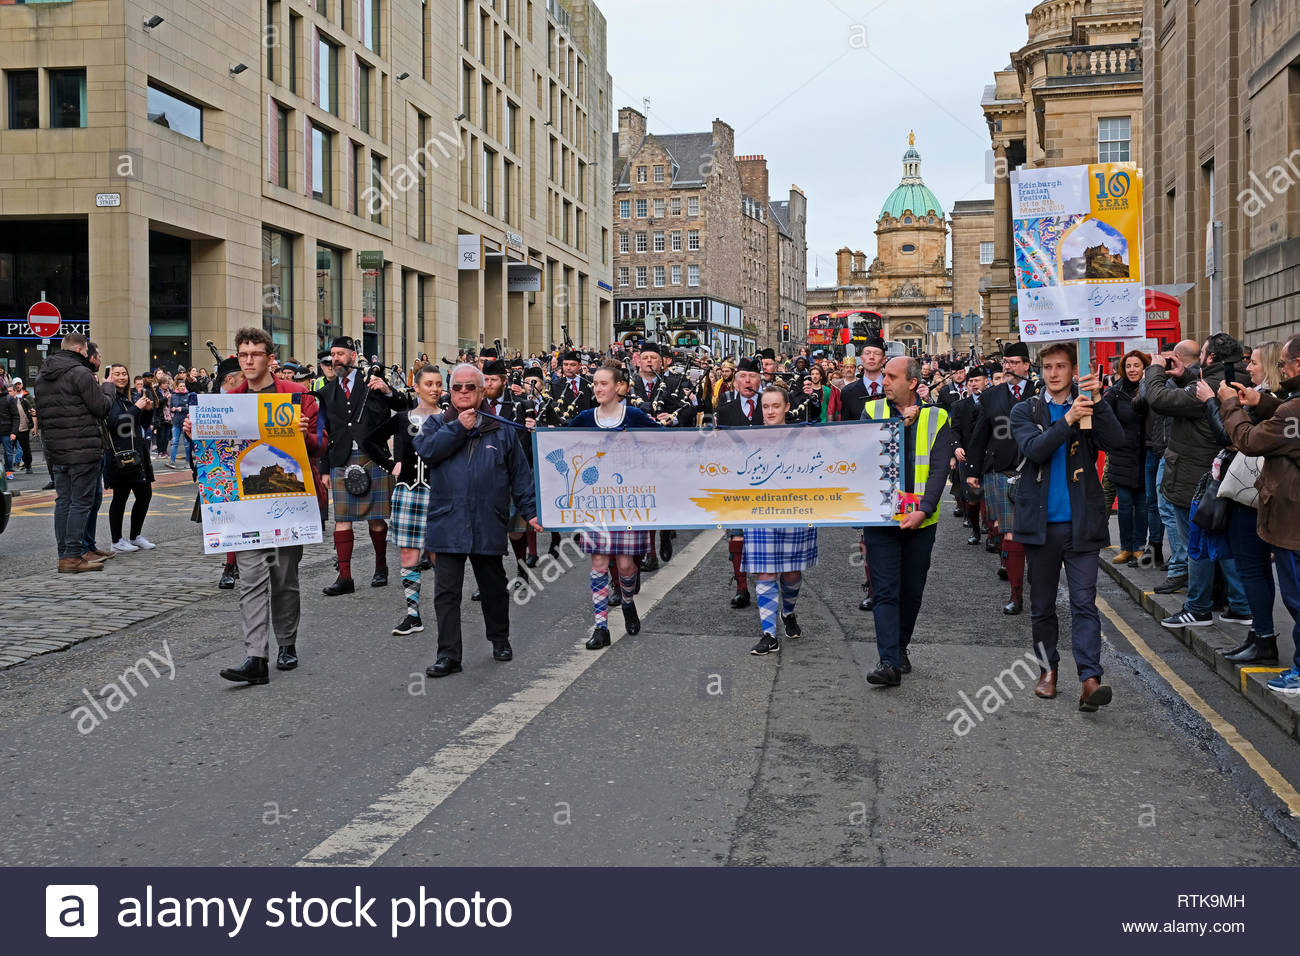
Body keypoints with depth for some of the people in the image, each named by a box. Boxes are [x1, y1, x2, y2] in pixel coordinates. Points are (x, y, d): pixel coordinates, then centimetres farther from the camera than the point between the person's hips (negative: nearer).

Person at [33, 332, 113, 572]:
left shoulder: (42, 376, 15)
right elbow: (101, 408, -13)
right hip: (84, 449, -8)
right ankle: (73, 557, -6)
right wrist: (108, 392, 6)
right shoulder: (80, 373, -12)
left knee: (63, 501, 12)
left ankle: (64, 554, 15)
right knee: (81, 503, -4)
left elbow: (41, 411, 18)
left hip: (56, 451, 8)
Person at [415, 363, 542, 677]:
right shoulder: (437, 424, 9)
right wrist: (458, 427, -13)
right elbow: (425, 448, -13)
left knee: (493, 587, 15)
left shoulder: (502, 430, 8)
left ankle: (500, 640, 34)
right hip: (447, 525, -1)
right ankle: (448, 655, 2)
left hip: (489, 527, 1)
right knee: (446, 592, -3)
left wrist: (530, 511, 3)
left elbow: (520, 473, 8)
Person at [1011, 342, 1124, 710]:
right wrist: (1067, 420, -25)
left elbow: (1116, 442, -11)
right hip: (1041, 523, 1)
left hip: (1082, 523, -1)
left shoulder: (1091, 407, 6)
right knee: (1042, 604, 11)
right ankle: (1048, 668, 26)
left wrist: (1097, 403, -22)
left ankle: (1090, 679, -14)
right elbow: (1034, 449, -13)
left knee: (1084, 602, -8)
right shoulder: (1025, 411, 6)